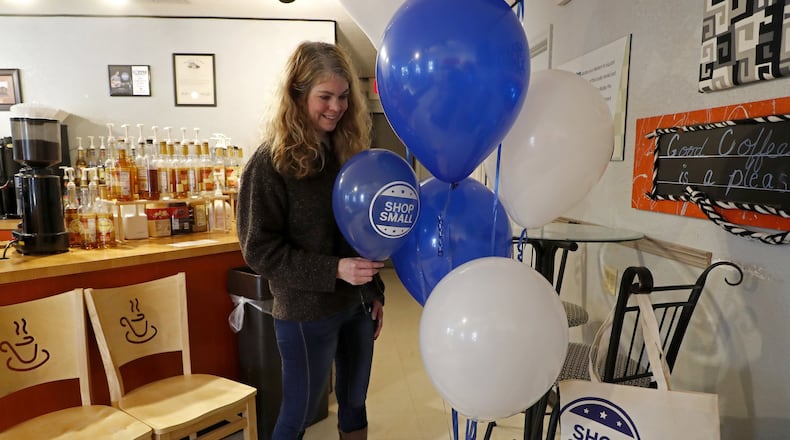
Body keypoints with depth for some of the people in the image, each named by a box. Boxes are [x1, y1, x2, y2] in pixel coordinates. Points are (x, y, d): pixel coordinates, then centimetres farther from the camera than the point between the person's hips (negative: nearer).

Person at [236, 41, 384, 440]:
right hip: (306, 313, -5)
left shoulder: (348, 149, 4)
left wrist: (375, 292, 10)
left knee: (354, 405, 20)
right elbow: (259, 250, -15)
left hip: (357, 305, 6)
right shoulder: (271, 162, -13)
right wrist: (333, 270, -23)